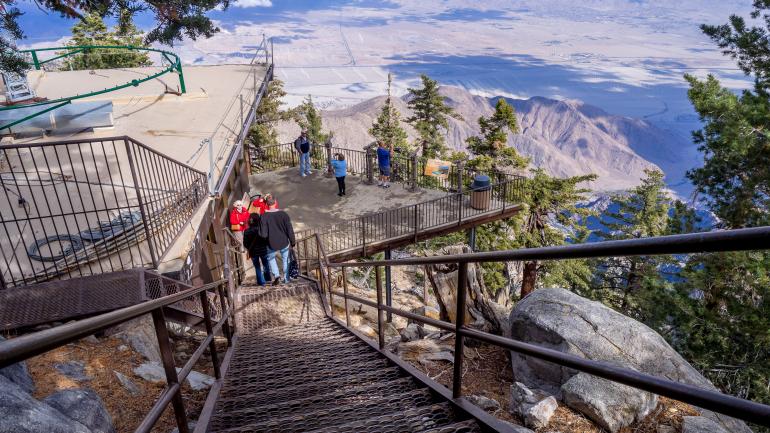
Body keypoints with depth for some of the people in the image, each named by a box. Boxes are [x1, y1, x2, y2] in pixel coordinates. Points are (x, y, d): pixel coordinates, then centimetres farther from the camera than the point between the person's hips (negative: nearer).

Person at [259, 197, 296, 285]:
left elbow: (263, 234, -16)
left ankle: (276, 275, 8)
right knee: (285, 259, 22)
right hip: (284, 242, 1)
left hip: (272, 244, -1)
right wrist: (292, 241, 4)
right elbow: (290, 230, -8)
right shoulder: (284, 214, -12)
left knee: (270, 258, 25)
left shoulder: (264, 216, -16)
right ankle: (286, 279, 27)